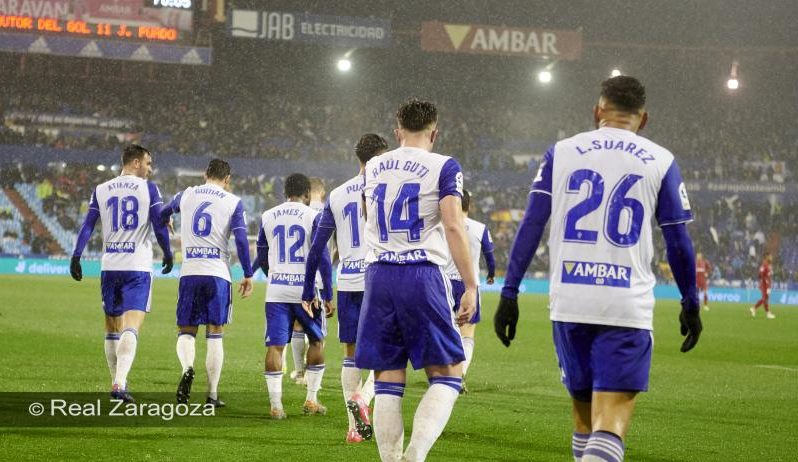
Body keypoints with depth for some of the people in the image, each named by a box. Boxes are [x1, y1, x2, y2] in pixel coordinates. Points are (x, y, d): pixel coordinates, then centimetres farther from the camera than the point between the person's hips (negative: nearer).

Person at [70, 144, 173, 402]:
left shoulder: (101, 190, 9)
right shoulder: (148, 189, 0)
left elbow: (87, 226, 4)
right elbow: (160, 226, -2)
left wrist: (76, 257, 5)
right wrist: (168, 255, 11)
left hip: (110, 267, 4)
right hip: (138, 267, -4)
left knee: (112, 329, 16)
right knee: (131, 328, -10)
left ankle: (117, 382, 22)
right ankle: (120, 383, -26)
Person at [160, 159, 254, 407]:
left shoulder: (186, 195, 11)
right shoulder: (233, 202, 3)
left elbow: (163, 215, 33)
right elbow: (241, 240, -6)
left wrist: (166, 221, 58)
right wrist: (248, 275, 3)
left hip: (189, 272, 1)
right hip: (218, 274, -1)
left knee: (186, 331, 9)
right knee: (215, 335, 7)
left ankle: (187, 368, -21)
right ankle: (212, 394, 5)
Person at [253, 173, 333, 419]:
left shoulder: (268, 217, 7)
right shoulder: (313, 217, -3)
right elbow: (322, 258, -7)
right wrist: (328, 296, -2)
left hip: (276, 290, 2)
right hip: (306, 288, -2)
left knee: (275, 345, 1)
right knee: (316, 341, 16)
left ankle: (276, 405, -5)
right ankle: (311, 400, 16)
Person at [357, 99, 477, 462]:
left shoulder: (373, 167, 14)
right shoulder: (443, 167, -1)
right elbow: (453, 227, -10)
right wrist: (470, 286, -9)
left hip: (378, 276, 4)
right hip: (422, 275, -4)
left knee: (388, 379, 7)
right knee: (446, 375, 1)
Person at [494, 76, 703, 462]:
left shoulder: (560, 152, 10)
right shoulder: (660, 162, 6)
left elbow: (530, 226, 4)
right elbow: (679, 244, 7)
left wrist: (509, 293, 7)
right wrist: (690, 304, 19)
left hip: (568, 301, 3)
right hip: (626, 304, -2)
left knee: (584, 411, 18)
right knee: (612, 419, -7)